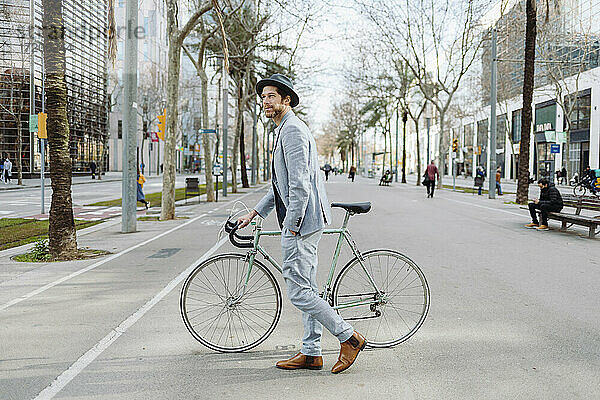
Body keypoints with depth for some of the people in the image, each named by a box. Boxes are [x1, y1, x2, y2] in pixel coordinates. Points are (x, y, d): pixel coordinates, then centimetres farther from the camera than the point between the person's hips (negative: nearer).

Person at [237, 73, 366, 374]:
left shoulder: (293, 130, -13)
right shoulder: (284, 130, 21)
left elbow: (300, 185, -21)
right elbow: (281, 185, 25)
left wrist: (291, 226, -20)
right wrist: (254, 213, 22)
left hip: (302, 221, -11)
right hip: (305, 223, 11)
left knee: (298, 291, -7)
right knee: (306, 289, 12)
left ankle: (349, 337, 4)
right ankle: (311, 352, 21)